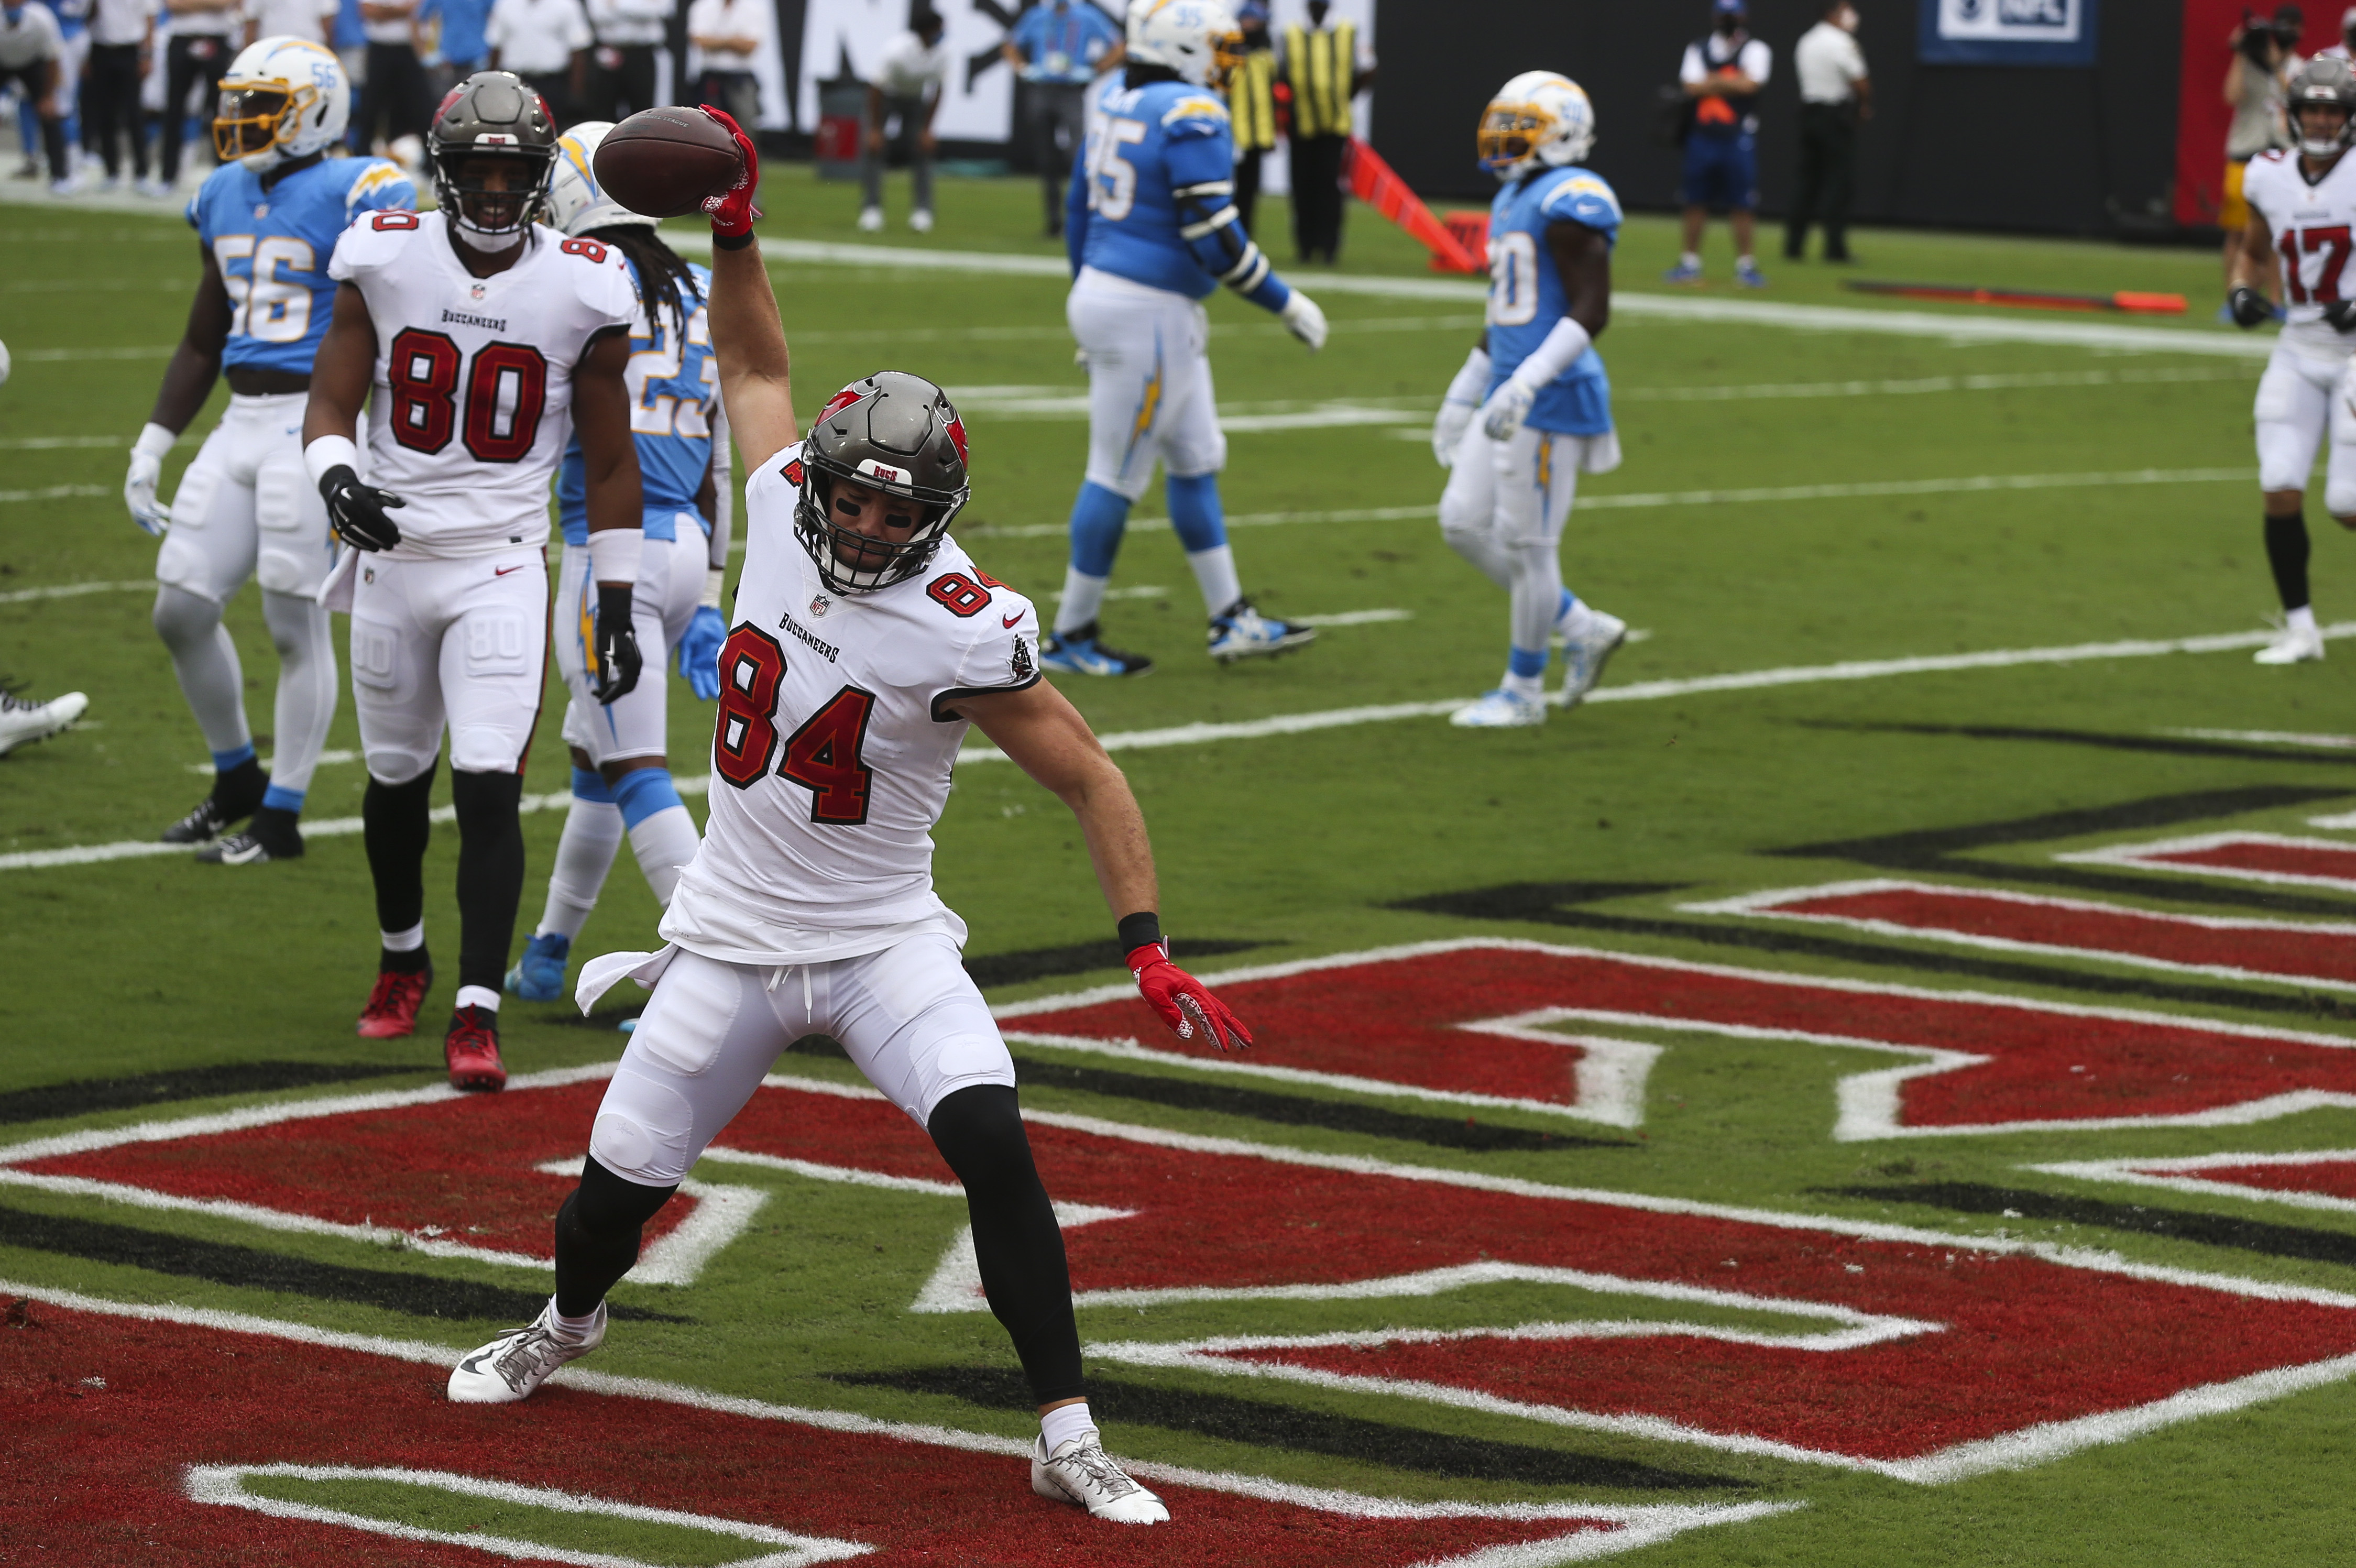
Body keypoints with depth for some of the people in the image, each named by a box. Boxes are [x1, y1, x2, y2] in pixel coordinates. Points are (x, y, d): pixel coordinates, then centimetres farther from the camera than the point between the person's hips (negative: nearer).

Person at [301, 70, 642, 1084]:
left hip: (503, 569, -2)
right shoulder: (384, 263, -4)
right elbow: (331, 404, 1)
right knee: (396, 778, 15)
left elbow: (609, 464, 3)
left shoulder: (582, 292, -6)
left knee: (489, 787, -13)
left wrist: (618, 606, 4)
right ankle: (402, 961, 39)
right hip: (393, 556, 2)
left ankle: (477, 1012, -10)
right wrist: (336, 480, -22)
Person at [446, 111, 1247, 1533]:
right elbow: (757, 370, 14)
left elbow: (1094, 781, -16)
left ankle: (1068, 1439, -16)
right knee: (618, 1189, 6)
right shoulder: (786, 516, -6)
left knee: (996, 1149, -23)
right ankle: (568, 1325, 42)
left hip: (884, 941, -4)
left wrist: (1150, 952, -24)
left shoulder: (964, 631, -20)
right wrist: (735, 227, 6)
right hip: (733, 936, 4)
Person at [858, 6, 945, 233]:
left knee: (921, 150, -5)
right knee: (874, 147, -14)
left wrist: (926, 129, -7)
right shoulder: (898, 51, -34)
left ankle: (922, 212, -1)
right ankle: (871, 209, -11)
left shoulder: (941, 52, -21)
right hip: (886, 96, -4)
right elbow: (876, 88, -24)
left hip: (916, 99, 4)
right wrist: (875, 130, -22)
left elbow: (937, 91, -9)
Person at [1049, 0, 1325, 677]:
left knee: (1196, 460, 17)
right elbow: (1215, 239, -20)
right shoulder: (1193, 118, -17)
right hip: (1147, 314, -10)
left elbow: (1079, 216, 16)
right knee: (1117, 476, 0)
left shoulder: (1117, 108, 10)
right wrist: (1286, 304, -9)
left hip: (1102, 292, 10)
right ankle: (1071, 636, 8)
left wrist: (1093, 308, 25)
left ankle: (1231, 621, 22)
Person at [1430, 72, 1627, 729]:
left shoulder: (1570, 203, -15)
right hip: (1509, 393, 10)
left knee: (1528, 543, -2)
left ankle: (1523, 691, 11)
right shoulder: (1514, 200, 16)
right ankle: (1585, 630, 21)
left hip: (1552, 399, -10)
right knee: (1465, 523, 10)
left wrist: (1526, 384, -28)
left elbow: (1591, 312, -22)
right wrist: (1464, 393, 27)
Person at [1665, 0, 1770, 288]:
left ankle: (1745, 265, 4)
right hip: (1701, 135, 3)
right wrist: (1730, 83, -8)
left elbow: (1749, 83, -14)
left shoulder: (1755, 49, 2)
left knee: (1742, 204, -3)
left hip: (1739, 137, -3)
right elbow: (1692, 86, -5)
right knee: (1695, 200, 5)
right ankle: (1690, 262, 13)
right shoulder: (1697, 50, 10)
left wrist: (1711, 80, -5)